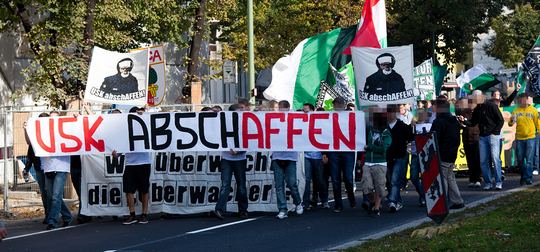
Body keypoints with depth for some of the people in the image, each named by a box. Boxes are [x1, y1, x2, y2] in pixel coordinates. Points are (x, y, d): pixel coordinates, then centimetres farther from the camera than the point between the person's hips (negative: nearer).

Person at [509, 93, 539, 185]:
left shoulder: (533, 110, 2)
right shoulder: (516, 111, 5)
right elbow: (510, 124, 2)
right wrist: (512, 121, -20)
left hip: (530, 138, -2)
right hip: (519, 138, 3)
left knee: (529, 160, -7)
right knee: (520, 160, 7)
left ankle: (528, 178, -6)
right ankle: (523, 177, 20)